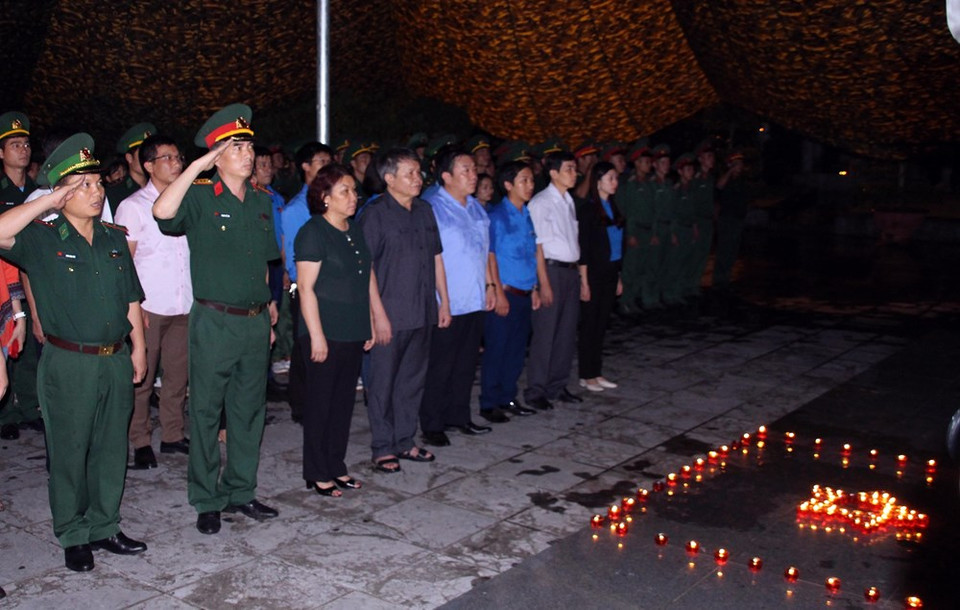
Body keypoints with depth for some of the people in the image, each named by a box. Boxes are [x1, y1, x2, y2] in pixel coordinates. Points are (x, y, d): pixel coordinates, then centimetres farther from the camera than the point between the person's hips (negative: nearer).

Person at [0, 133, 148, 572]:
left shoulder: (114, 239, 10)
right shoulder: (43, 240, -4)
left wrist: (138, 348, 10)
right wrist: (48, 202, -20)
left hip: (115, 361, 5)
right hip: (67, 365, -4)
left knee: (111, 448, 12)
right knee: (69, 451, 6)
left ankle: (104, 527, 26)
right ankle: (73, 536, 20)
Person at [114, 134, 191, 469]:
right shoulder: (133, 206, -1)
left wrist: (198, 298, 7)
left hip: (184, 304, 4)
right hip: (149, 306, -4)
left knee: (178, 373, 9)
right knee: (142, 376, 2)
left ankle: (173, 434, 20)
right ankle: (140, 442, 12)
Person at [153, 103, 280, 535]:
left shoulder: (261, 201, 11)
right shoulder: (201, 197, -6)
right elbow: (163, 212, -28)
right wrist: (197, 167, -23)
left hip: (256, 321, 6)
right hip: (214, 321, -5)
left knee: (250, 410, 13)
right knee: (206, 412, 4)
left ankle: (240, 492, 26)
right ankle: (206, 502, 16)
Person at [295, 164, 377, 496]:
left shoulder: (355, 231, 12)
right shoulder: (313, 232, -11)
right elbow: (306, 287, -15)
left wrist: (371, 323, 12)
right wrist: (316, 336, -18)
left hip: (354, 333, 7)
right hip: (325, 334, -7)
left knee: (344, 400, 13)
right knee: (320, 403, 3)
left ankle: (336, 466, 24)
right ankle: (317, 474, 13)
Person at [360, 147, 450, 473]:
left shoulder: (424, 210, 11)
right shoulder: (375, 214, -9)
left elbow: (436, 258, 16)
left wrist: (444, 301, 13)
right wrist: (378, 313, -17)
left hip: (422, 312, 7)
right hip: (390, 315, -6)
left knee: (413, 379, 14)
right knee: (383, 382, 3)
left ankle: (404, 441, 27)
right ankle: (383, 448, 14)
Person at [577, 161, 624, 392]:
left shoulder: (612, 207, 11)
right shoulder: (587, 209, -11)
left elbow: (616, 245, 15)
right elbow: (583, 248, -13)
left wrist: (618, 278, 15)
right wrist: (584, 282, -15)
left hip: (610, 273, 7)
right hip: (593, 274, -7)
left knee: (601, 324, 11)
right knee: (589, 325, 2)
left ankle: (597, 372, 20)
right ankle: (586, 375, 11)